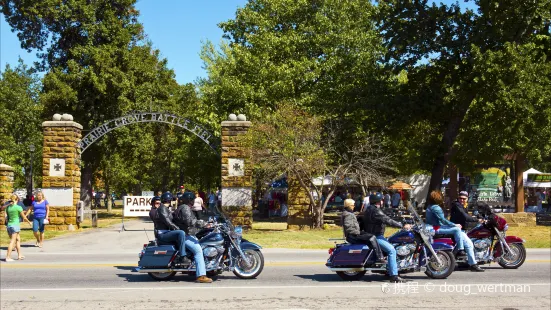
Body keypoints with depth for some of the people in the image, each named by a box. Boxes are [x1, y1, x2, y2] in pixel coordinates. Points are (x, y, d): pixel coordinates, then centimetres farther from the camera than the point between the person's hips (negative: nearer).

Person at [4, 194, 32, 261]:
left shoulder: (8, 207, 6)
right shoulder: (18, 207, -10)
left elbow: (7, 217, 13)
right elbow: (24, 217, -3)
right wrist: (29, 222, 15)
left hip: (9, 225, 6)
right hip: (15, 225, -6)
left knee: (18, 239, 18)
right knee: (12, 242, -4)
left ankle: (19, 255, 22)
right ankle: (8, 257, -7)